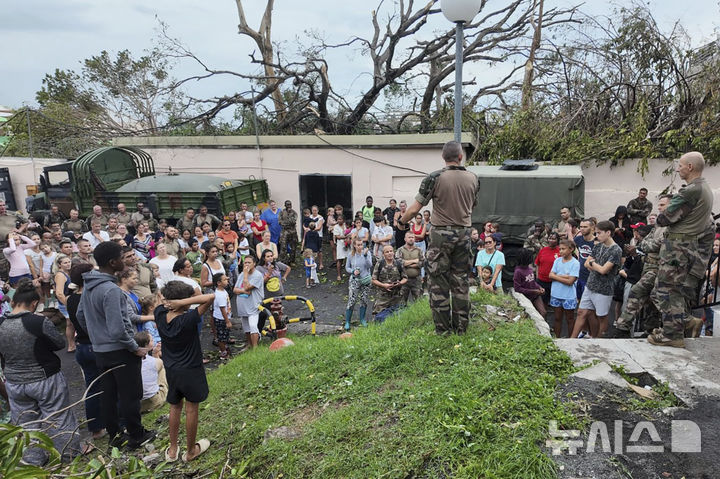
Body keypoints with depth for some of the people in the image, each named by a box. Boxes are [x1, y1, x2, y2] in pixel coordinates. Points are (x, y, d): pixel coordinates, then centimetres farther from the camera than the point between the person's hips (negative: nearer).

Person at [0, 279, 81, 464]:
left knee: (25, 423, 20)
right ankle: (68, 453, 26)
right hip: (45, 380, -4)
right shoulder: (39, 322, -23)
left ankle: (33, 459, 32)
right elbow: (60, 343, -10)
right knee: (57, 418, 12)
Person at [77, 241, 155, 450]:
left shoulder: (89, 286, 4)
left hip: (100, 351, 9)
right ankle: (136, 436, 19)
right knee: (130, 396, 6)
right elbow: (118, 330, -27)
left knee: (108, 395, 17)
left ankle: (114, 434, 31)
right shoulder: (111, 290, -26)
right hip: (120, 351, -9)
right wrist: (136, 348, -15)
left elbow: (80, 316, 16)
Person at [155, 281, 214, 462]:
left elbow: (162, 301, 10)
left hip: (171, 371, 5)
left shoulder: (160, 315, -12)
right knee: (191, 410, 12)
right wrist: (182, 303, -33)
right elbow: (210, 297, -35)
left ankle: (172, 450, 34)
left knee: (175, 407, 22)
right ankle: (191, 451, 28)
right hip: (191, 371, -5)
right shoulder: (188, 320, -28)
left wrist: (169, 302, -10)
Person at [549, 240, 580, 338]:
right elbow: (551, 275, -5)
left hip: (568, 296, -4)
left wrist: (556, 276, -11)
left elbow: (570, 281, -18)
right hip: (556, 294, 4)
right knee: (558, 318, 16)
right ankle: (557, 338, 28)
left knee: (570, 319, 11)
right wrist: (564, 276, -16)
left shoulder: (575, 263, -12)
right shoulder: (557, 261, 3)